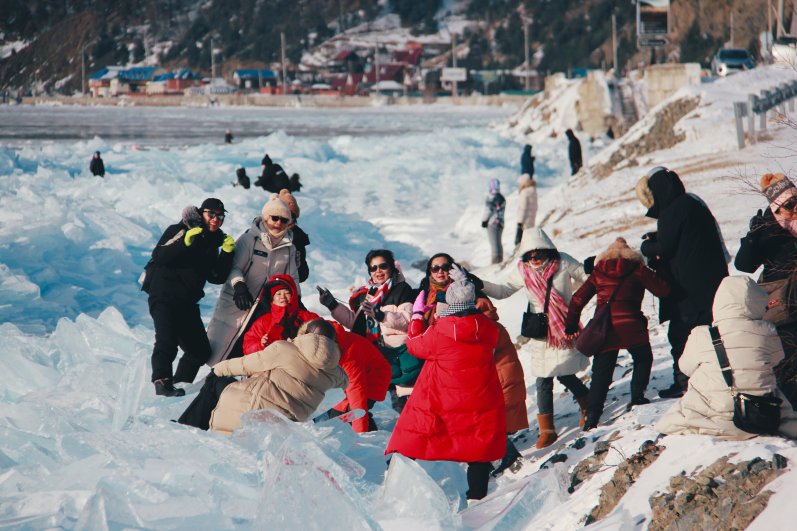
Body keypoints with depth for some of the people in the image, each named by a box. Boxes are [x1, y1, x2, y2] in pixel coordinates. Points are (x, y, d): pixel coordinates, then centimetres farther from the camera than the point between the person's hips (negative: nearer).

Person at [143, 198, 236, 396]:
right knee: (167, 341, -26)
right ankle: (162, 381, -31)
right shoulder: (179, 230, -3)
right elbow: (159, 256, -17)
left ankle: (179, 382, 19)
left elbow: (216, 277, 9)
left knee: (200, 350, 8)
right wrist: (185, 243, -27)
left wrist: (227, 253, -3)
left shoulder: (212, 241, 16)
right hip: (164, 296, -8)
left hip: (187, 302, 8)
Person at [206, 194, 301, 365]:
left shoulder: (289, 248, 7)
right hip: (238, 303, -3)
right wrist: (238, 285, -32)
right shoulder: (249, 239, -7)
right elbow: (234, 266, -13)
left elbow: (292, 278, 12)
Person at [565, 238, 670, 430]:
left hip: (604, 330, 2)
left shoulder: (598, 272, 11)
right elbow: (662, 289, 1)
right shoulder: (636, 269, 2)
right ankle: (637, 396, 14)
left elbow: (578, 299, 9)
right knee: (643, 358, 24)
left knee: (601, 374, 6)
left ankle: (592, 416, -2)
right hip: (631, 327, -2)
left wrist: (571, 326, 17)